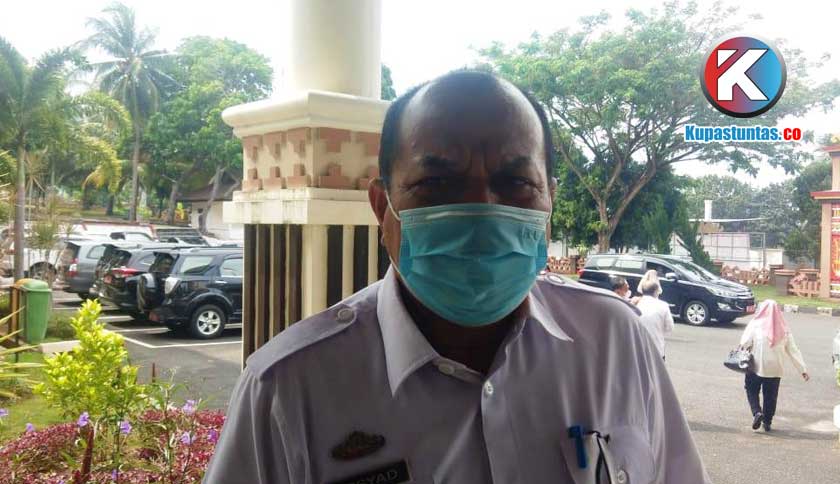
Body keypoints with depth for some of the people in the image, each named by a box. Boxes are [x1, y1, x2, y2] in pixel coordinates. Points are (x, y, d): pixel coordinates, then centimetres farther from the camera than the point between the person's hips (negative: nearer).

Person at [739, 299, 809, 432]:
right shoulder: (784, 330, 1)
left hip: (756, 367, -3)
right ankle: (767, 422, 20)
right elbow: (794, 351, 1)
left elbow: (744, 344, -15)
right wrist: (803, 369, 3)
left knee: (752, 391, 15)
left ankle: (757, 412, -6)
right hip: (775, 370, 3)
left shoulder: (755, 325, -9)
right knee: (771, 396, 15)